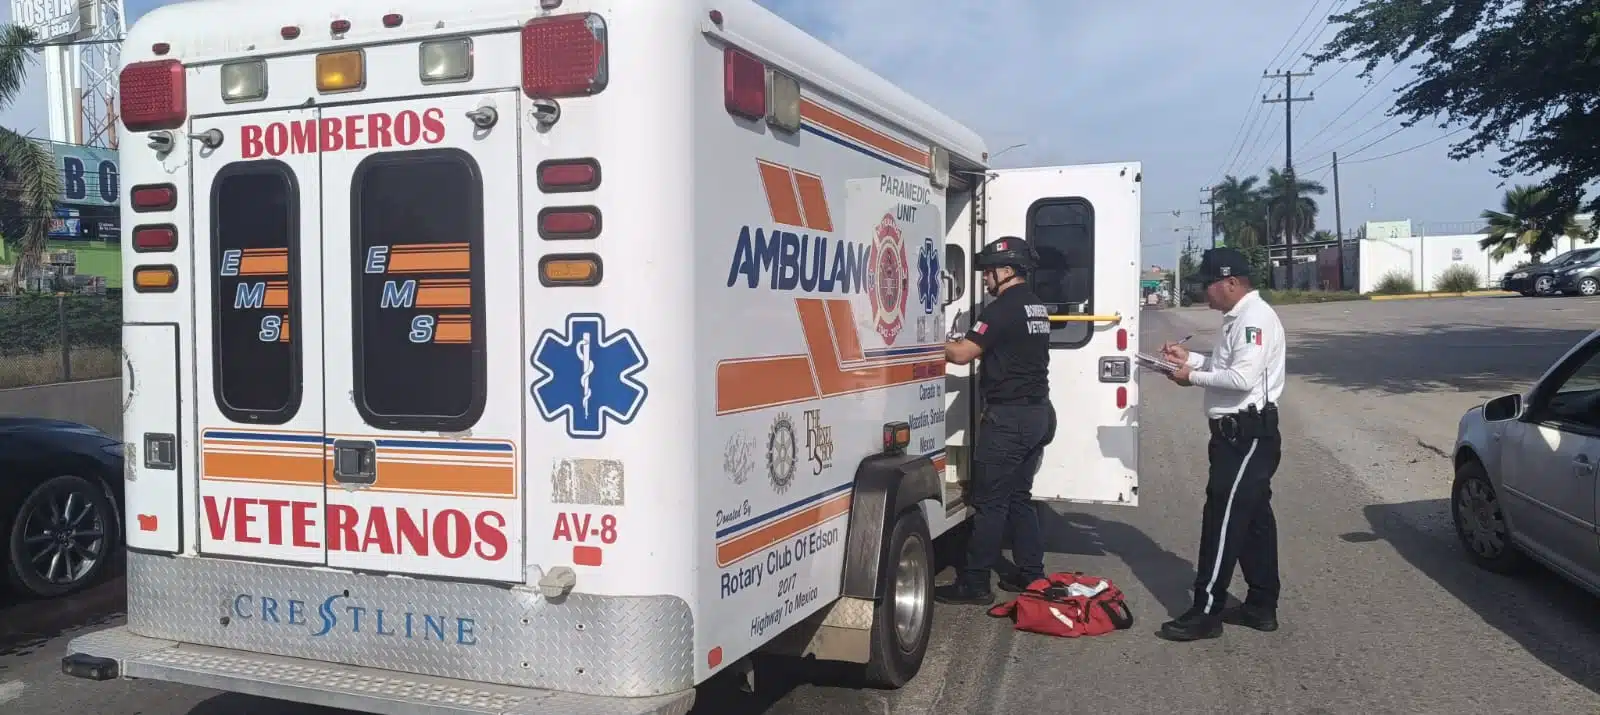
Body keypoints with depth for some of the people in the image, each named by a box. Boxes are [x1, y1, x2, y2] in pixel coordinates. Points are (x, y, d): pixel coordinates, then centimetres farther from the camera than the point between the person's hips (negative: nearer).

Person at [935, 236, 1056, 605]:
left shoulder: (1003, 309, -15)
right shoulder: (1037, 307, 15)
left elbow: (962, 354, -19)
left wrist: (940, 343, 0)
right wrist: (964, 339, 15)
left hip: (1008, 417, -9)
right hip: (1038, 413, 9)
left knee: (990, 502, -5)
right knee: (1018, 497, 16)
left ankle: (974, 584, -1)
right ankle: (1031, 574, 20)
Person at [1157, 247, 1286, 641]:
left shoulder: (1255, 318, -17)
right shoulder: (1239, 317, 15)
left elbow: (1242, 377, -26)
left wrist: (1193, 377, -16)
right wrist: (1190, 358, 11)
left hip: (1247, 435, -11)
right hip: (1239, 433, 11)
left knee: (1223, 520, -7)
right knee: (1253, 519, 14)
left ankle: (1206, 613, -2)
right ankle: (1262, 606, 23)